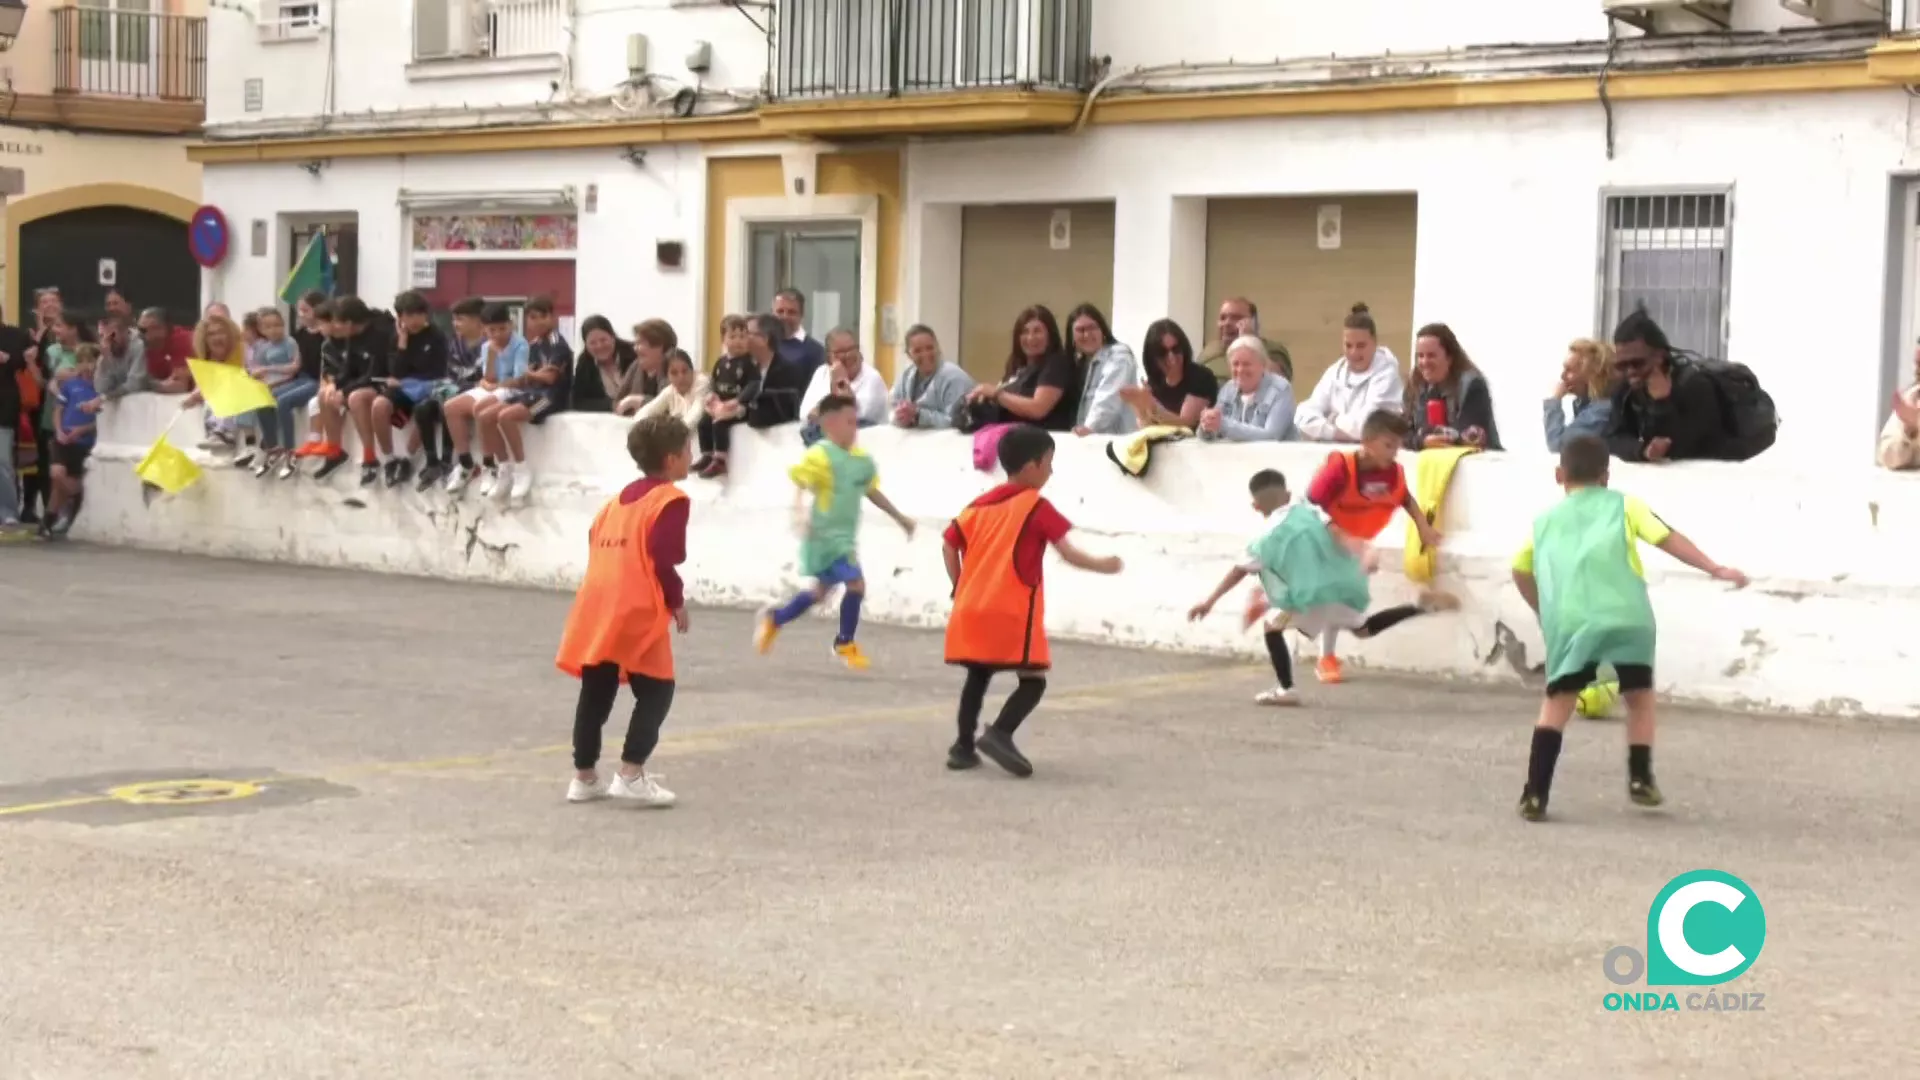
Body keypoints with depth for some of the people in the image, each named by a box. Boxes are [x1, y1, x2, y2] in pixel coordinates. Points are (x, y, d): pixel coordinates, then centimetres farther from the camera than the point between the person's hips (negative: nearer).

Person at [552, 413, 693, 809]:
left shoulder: (618, 499, 21)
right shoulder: (670, 499, -5)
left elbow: (597, 545, 19)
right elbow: (662, 558, -14)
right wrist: (677, 602, -2)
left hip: (598, 606, 8)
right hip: (637, 611, -8)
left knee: (595, 694, 13)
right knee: (655, 691, 0)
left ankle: (584, 776, 17)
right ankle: (631, 774, -7)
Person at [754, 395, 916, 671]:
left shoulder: (863, 460, 7)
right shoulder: (820, 455, -17)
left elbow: (871, 491, 22)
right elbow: (800, 485, -25)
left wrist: (899, 517, 27)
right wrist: (800, 513, -43)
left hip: (845, 536, 9)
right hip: (825, 535, -9)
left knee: (821, 590, 22)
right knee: (856, 583, -15)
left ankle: (774, 619, 41)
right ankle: (845, 643, 5)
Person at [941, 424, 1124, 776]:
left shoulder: (981, 505, 13)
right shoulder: (1037, 507, -6)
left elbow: (949, 545, 11)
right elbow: (1068, 553, -10)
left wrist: (961, 588, 18)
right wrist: (1103, 565, 4)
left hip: (973, 609, 7)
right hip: (1014, 612, -7)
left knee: (978, 676, 16)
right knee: (1033, 680, -1)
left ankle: (964, 746, 12)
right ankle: (999, 734, -20)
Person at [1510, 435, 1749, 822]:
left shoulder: (1544, 521, 28)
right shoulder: (1623, 505, 22)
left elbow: (1521, 571, 30)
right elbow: (1668, 539, 10)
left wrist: (1546, 613, 43)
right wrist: (1714, 569, 8)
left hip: (1570, 621, 1)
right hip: (1626, 616, -1)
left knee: (1557, 702, 12)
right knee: (1640, 696, 22)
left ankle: (1535, 794, 2)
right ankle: (1640, 779, 17)